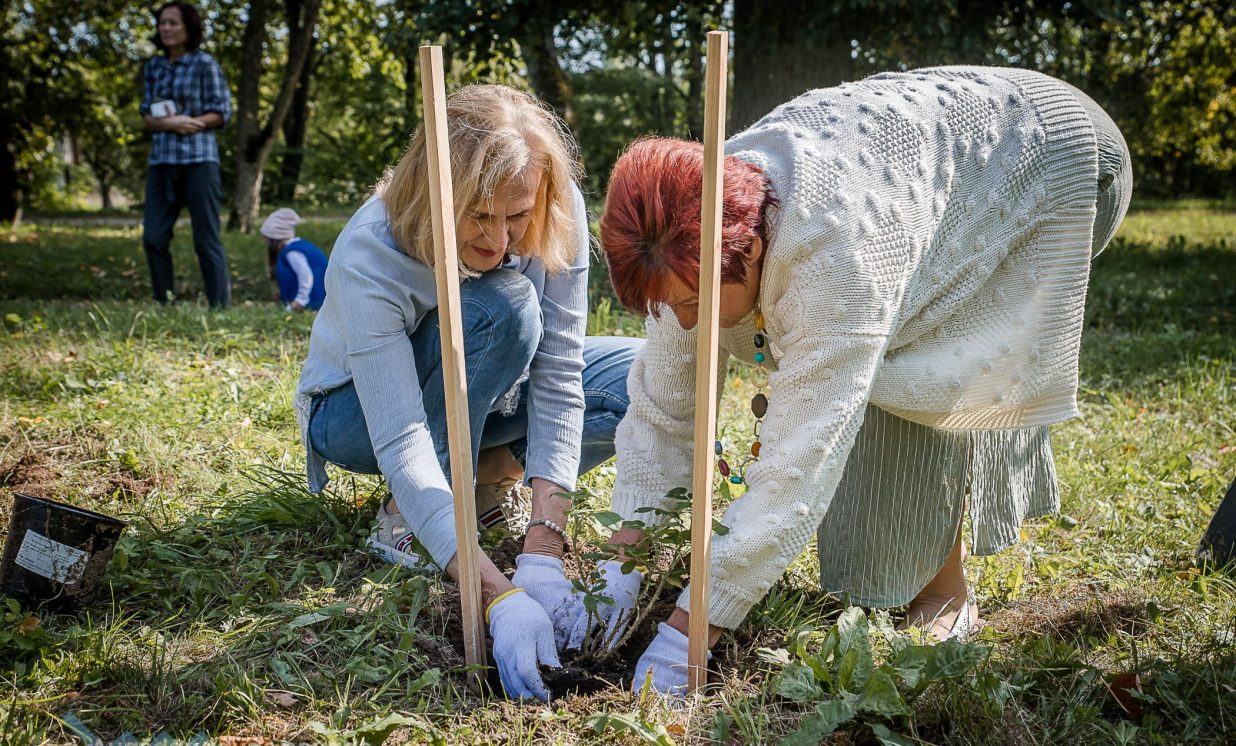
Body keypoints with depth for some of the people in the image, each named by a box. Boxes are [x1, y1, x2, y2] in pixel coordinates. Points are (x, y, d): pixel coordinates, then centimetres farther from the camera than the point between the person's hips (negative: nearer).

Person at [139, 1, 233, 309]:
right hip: (161, 160, 6)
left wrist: (188, 123, -15)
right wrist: (169, 123, -10)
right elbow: (147, 115, 12)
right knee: (153, 237, 3)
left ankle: (220, 307, 2)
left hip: (198, 159, -5)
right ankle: (164, 305, 13)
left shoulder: (204, 64, 0)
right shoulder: (154, 66, 14)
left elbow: (222, 112, -3)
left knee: (206, 240, -4)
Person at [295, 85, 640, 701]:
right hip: (358, 413, -3)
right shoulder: (368, 261, -35)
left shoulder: (555, 218, -25)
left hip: (483, 393, 4)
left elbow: (557, 384, -27)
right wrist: (500, 598, -46)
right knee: (503, 308, -35)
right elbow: (402, 444, -39)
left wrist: (542, 553, -34)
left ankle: (489, 469, -2)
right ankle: (406, 516, -17)